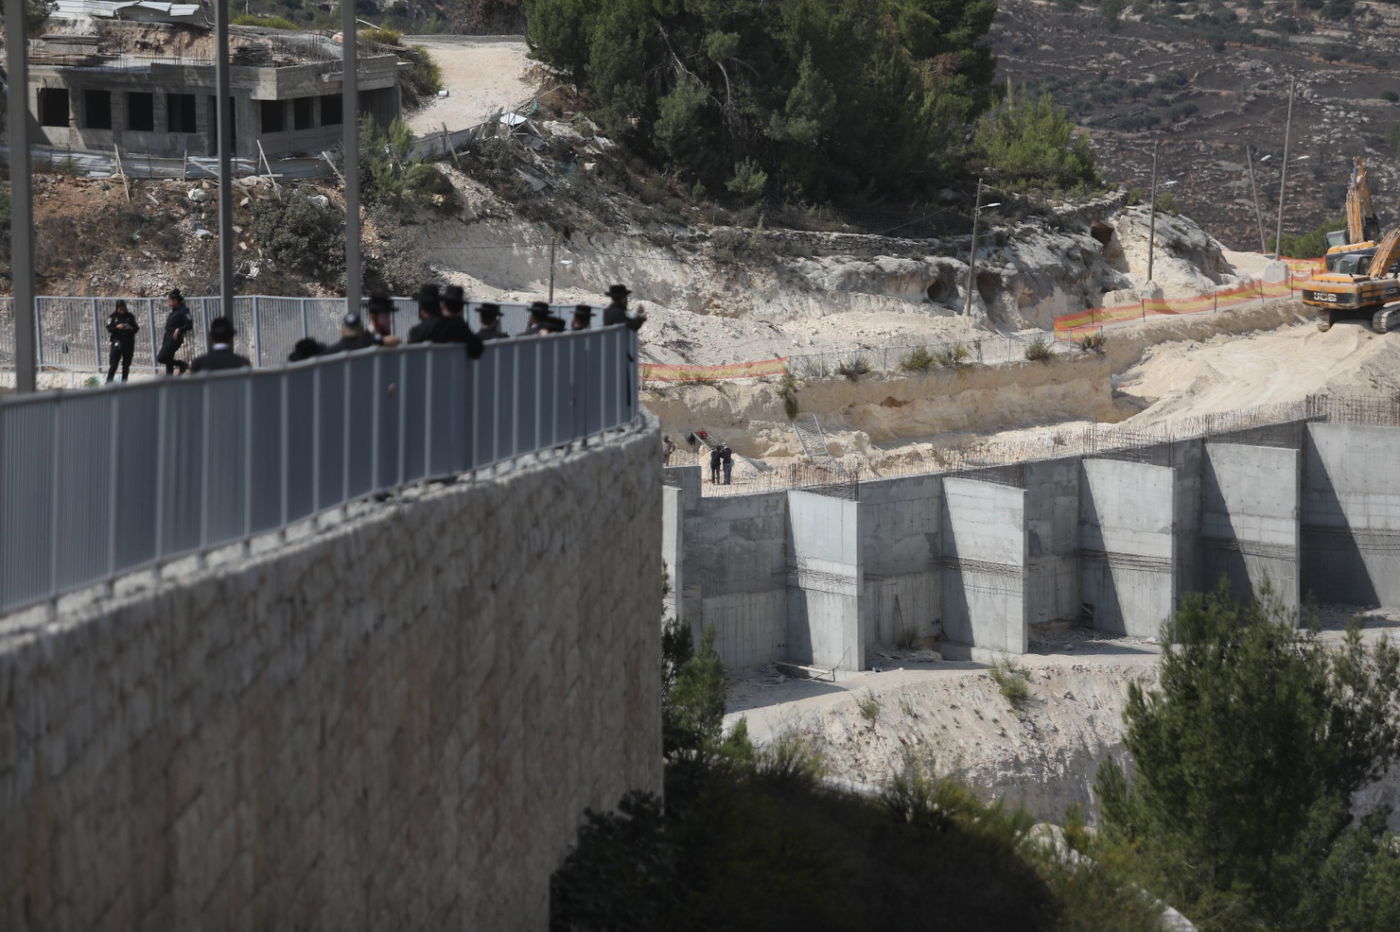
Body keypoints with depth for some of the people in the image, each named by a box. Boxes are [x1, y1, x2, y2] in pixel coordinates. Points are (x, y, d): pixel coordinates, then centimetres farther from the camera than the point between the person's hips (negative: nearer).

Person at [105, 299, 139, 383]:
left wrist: (131, 328, -15)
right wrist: (117, 327, -21)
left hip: (129, 343, 2)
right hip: (117, 342, -2)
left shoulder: (130, 316, 4)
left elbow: (136, 328, 6)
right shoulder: (113, 316, 1)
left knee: (126, 365, 6)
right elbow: (109, 328, -4)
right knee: (114, 364, -8)